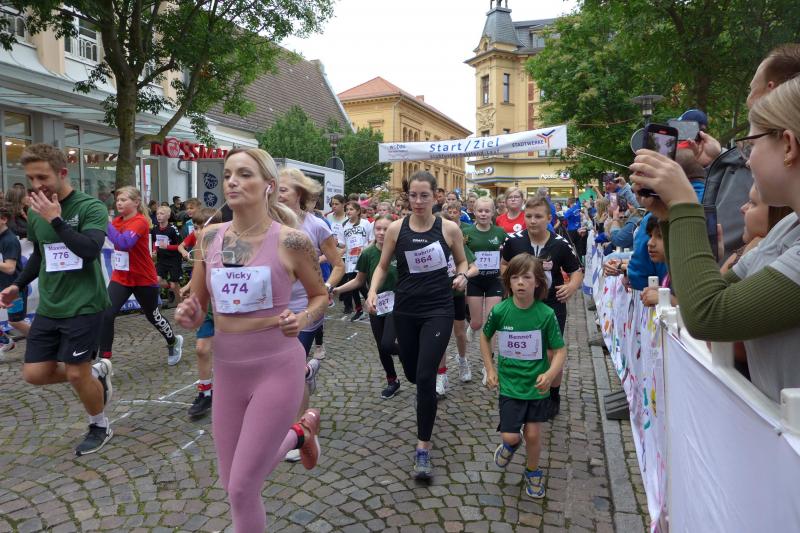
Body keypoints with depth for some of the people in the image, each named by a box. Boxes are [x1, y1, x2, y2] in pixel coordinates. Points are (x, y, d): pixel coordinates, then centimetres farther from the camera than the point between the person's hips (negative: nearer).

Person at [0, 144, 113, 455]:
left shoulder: (91, 207, -12)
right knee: (34, 373, 4)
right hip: (48, 308, 6)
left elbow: (90, 250, -27)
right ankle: (97, 373, 28)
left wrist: (56, 219, -22)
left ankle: (100, 427, 25)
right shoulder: (35, 212, 6)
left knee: (76, 374, 0)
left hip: (83, 307, -6)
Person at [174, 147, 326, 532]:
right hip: (227, 370, 5)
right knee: (232, 483, 19)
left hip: (277, 368, -5)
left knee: (242, 488, -1)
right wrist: (187, 315, -14)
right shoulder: (210, 237, -1)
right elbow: (198, 310, 8)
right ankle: (298, 433, 41)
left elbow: (321, 296, 3)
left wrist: (301, 320, -17)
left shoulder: (291, 241, -12)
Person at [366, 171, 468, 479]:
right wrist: (373, 291, -12)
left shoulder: (449, 229, -5)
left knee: (425, 377, -11)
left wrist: (462, 276, -11)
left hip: (439, 310, -3)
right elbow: (382, 266, 5)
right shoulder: (396, 229, -2)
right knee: (412, 374, 15)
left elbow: (462, 261, 10)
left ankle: (423, 449, 2)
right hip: (405, 311, 3)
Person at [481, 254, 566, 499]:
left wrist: (550, 374, -26)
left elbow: (559, 350, -8)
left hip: (537, 384, 0)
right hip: (510, 384, 0)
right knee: (510, 436, -2)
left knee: (533, 434, 8)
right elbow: (485, 337, 6)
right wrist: (490, 369, 2)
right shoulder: (500, 311, -12)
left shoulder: (546, 314, -15)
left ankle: (532, 472, 38)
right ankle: (511, 444, 37)